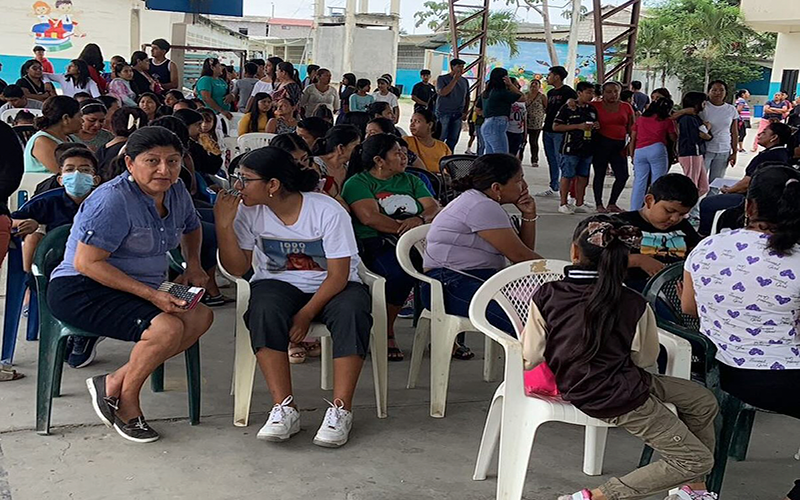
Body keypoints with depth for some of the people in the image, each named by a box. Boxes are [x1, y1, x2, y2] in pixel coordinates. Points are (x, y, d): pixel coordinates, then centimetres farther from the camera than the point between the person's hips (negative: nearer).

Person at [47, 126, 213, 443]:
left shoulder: (176, 192, 5)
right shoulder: (113, 200, -20)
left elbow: (191, 227, 29)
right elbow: (86, 262, -24)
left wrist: (193, 262, 8)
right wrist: (150, 294, -27)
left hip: (140, 291, 9)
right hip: (80, 290, -9)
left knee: (200, 316, -11)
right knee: (167, 327, -29)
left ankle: (115, 383, -11)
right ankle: (126, 404, -5)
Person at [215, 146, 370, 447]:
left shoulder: (328, 211, -17)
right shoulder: (249, 211, -6)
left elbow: (338, 275, -15)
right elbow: (238, 268, -7)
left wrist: (306, 314, -24)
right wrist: (224, 225, -19)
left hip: (332, 286, -2)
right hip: (279, 283, 2)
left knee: (352, 312, -35)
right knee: (264, 310, -33)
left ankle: (341, 411, -29)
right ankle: (285, 409, -30)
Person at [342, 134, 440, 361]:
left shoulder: (410, 180, 26)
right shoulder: (358, 183, 8)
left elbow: (434, 208, 12)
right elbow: (370, 217, -9)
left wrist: (419, 219, -11)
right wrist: (404, 228, -17)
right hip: (378, 245, -5)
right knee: (400, 272, -37)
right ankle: (386, 333, -14)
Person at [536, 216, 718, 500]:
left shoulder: (546, 296, -12)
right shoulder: (634, 305, -16)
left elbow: (529, 360, -6)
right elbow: (646, 360, 0)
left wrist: (523, 333, 14)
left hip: (581, 386, 6)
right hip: (621, 398, -6)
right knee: (697, 459, 6)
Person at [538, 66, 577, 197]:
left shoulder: (567, 91, -8)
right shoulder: (550, 92, 18)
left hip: (560, 132, -8)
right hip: (548, 130, 8)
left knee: (561, 161, -9)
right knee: (551, 160, 12)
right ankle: (553, 187, 19)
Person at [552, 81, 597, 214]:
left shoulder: (592, 109, 14)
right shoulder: (568, 108, -5)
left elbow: (595, 125, 29)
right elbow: (556, 127, -9)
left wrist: (596, 126, 2)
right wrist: (578, 126, -14)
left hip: (587, 148, 6)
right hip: (571, 148, -6)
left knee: (583, 176, 9)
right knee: (567, 176, -2)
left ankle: (579, 203, 18)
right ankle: (563, 204, 6)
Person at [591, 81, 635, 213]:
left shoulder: (626, 107, 8)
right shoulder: (596, 106, 0)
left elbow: (631, 128, 9)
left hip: (619, 145, 4)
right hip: (601, 144, -3)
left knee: (622, 176, 2)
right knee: (600, 174, 3)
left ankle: (612, 203, 18)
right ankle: (599, 204, 12)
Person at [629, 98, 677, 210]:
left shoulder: (640, 119, 19)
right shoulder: (667, 121, 9)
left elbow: (632, 139, 16)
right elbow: (674, 138, 18)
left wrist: (632, 156, 19)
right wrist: (674, 123, 28)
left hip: (639, 151, 4)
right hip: (657, 150, -4)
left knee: (638, 183, 6)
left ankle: (634, 211, 5)